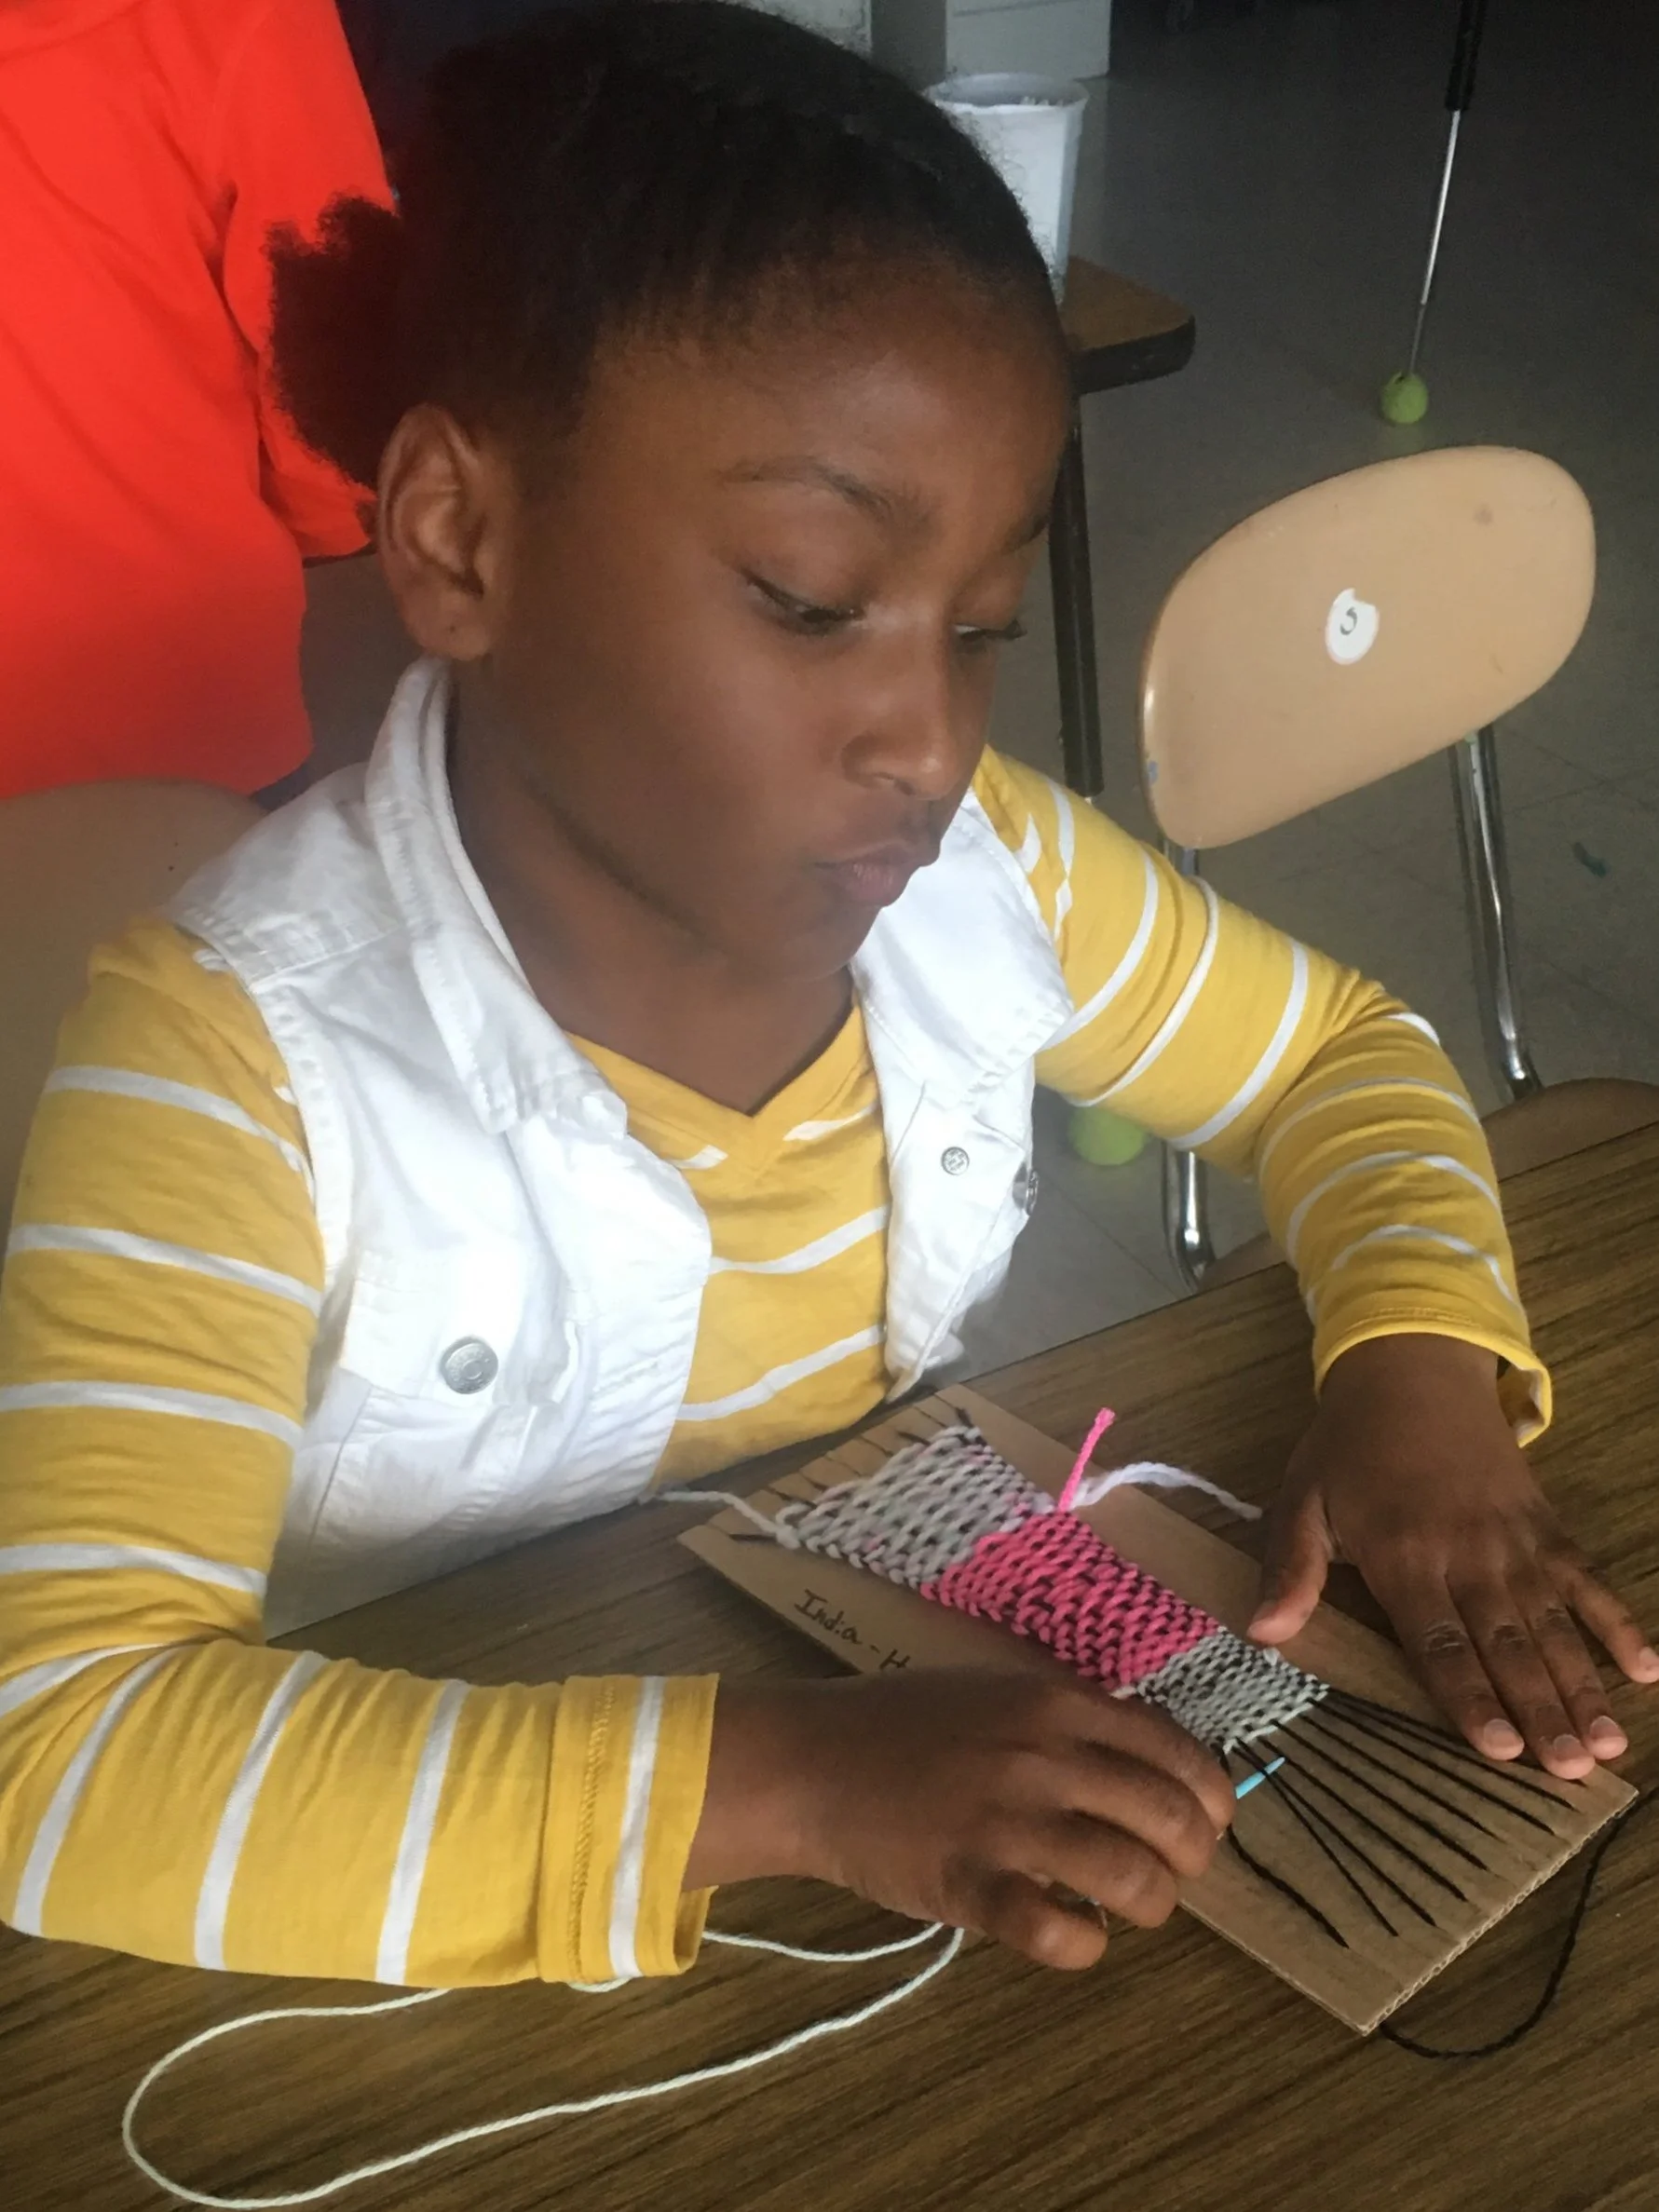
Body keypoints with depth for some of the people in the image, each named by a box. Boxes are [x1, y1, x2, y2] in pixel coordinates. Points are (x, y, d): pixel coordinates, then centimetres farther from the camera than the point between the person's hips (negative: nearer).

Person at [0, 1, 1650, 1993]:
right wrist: (775, 1786, -39)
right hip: (476, 1976, -3)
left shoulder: (978, 866, -8)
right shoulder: (236, 1060, -24)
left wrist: (1419, 1367, -12)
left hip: (957, 1714, 4)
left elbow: (1336, 1053, 8)